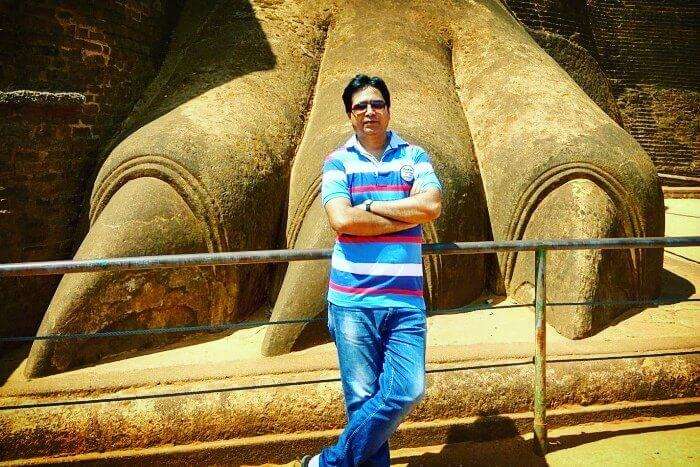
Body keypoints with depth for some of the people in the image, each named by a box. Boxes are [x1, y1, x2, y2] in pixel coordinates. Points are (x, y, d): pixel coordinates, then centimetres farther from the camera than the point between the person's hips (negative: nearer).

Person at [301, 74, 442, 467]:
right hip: (352, 298, -1)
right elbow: (341, 219, -11)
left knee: (407, 391, -5)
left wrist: (370, 205, -6)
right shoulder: (338, 161, 7)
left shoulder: (414, 156, 12)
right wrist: (406, 218, -6)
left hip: (405, 298, 2)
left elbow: (431, 206, -6)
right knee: (362, 397, 2)